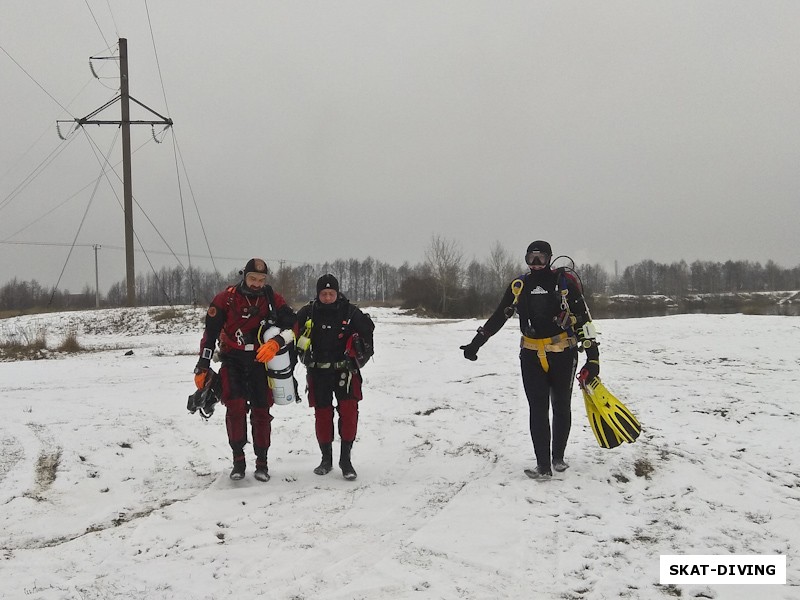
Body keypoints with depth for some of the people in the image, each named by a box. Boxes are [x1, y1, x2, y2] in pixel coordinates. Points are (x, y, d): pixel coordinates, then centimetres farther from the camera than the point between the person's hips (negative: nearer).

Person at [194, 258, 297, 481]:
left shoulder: (273, 299, -4)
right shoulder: (225, 299, -7)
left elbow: (293, 325, -7)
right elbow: (210, 334, -3)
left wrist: (276, 342, -26)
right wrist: (202, 368, -5)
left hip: (261, 361, 1)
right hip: (232, 360, -1)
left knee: (261, 412, 3)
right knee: (235, 406, -17)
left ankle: (262, 462, 15)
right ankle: (238, 460, -7)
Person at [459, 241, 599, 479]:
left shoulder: (565, 281, -8)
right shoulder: (519, 286, 2)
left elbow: (583, 318, -7)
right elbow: (498, 317, 11)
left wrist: (592, 356, -10)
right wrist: (476, 342, 8)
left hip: (563, 354, -2)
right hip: (531, 356, 2)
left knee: (561, 408, 12)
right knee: (538, 411, -3)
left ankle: (558, 457, 28)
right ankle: (543, 466, -2)